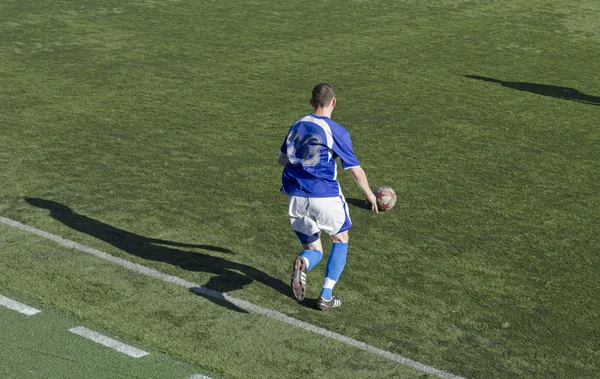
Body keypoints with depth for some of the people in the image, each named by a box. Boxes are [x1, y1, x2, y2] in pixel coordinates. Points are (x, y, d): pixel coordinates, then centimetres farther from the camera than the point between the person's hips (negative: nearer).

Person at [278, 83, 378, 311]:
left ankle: (302, 264, -22)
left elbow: (282, 160, 22)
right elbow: (356, 172, -3)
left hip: (295, 198, 4)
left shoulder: (297, 126, 10)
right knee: (340, 240, 22)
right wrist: (369, 195, 13)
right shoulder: (336, 131, -5)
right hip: (325, 197, -4)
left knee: (313, 250, 17)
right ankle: (326, 296, 10)